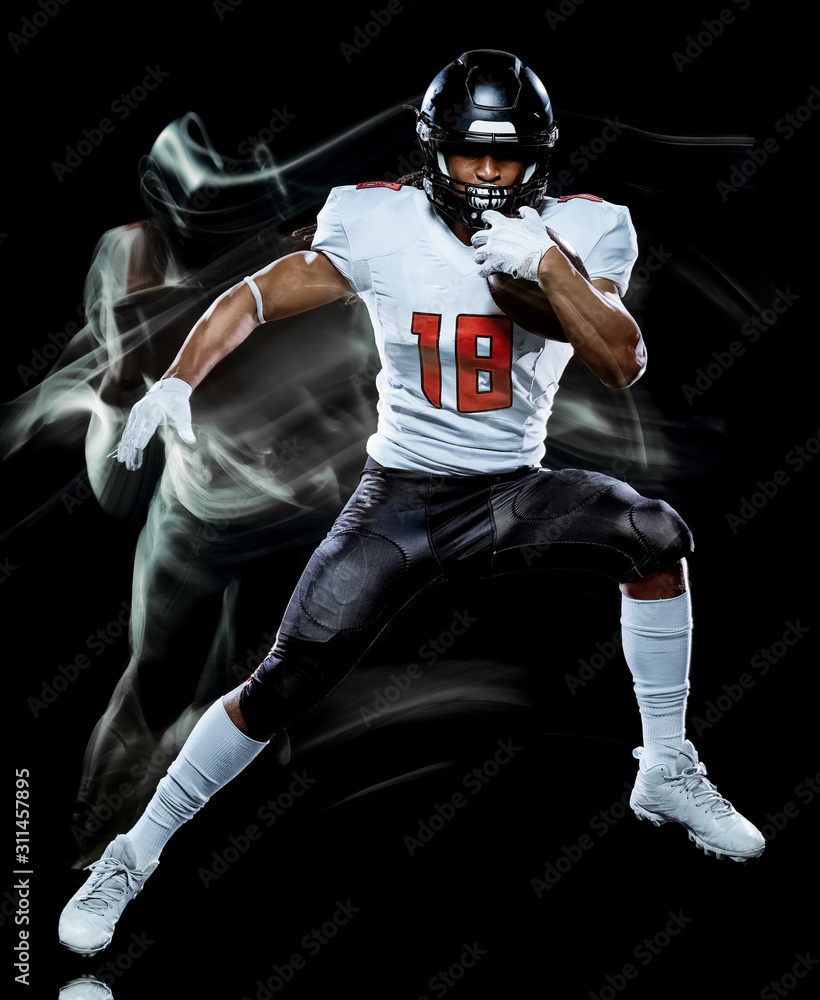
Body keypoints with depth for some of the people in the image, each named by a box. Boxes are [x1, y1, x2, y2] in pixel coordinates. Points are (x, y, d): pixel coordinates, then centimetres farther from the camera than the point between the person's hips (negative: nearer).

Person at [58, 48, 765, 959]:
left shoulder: (576, 233, -7)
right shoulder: (379, 227, -10)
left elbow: (624, 366, -17)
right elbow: (254, 300, -4)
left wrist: (546, 263, -29)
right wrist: (177, 380, -20)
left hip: (516, 492, 2)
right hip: (399, 499, -1)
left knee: (655, 535, -22)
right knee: (282, 686, -8)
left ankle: (666, 776, -2)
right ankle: (134, 858, 11)